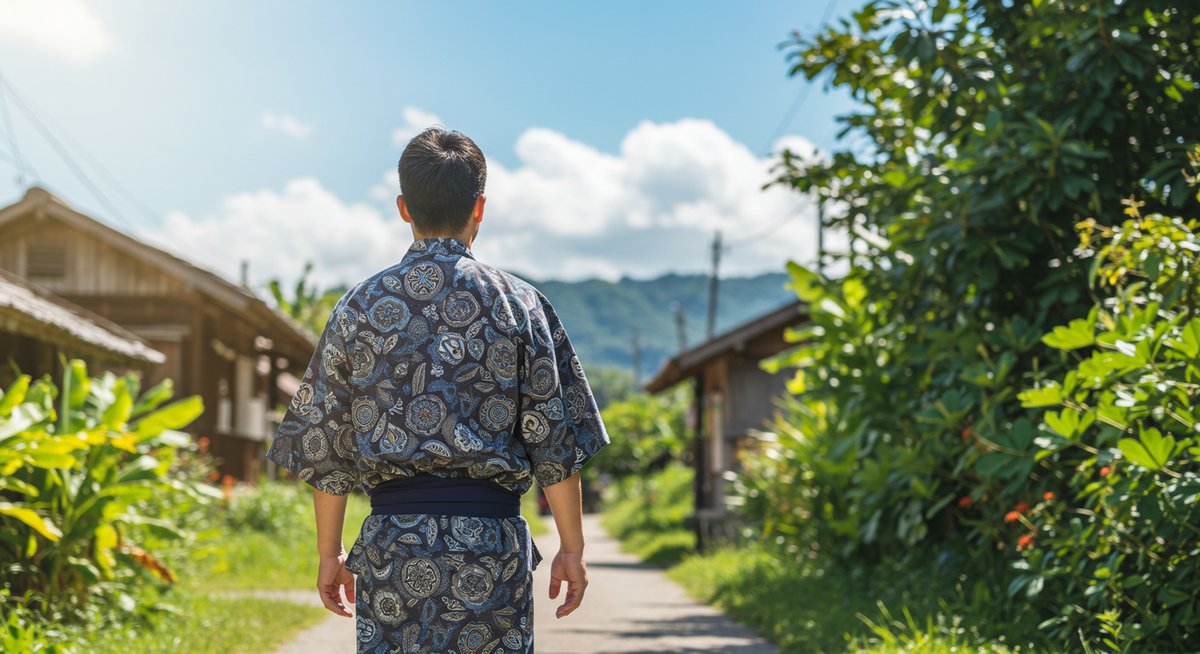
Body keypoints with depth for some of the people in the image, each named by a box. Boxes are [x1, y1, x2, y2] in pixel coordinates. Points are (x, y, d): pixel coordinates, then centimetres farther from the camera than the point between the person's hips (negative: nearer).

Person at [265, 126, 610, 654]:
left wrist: (330, 553, 15)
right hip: (492, 536, -1)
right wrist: (572, 548, 7)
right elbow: (554, 438, 1)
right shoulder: (519, 304, 2)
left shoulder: (360, 306, 5)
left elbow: (326, 446, 7)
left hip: (392, 537, 1)